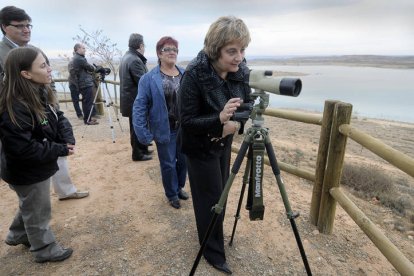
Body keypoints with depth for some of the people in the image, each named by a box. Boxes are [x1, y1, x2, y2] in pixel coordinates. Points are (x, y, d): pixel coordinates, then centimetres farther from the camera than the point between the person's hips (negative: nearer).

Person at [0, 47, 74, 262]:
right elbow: (23, 149, -32)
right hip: (27, 172, -8)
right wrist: (61, 150, -25)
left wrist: (68, 140, -17)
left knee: (31, 206, 29)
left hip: (40, 165, 8)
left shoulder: (41, 93, -3)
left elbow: (59, 118, 2)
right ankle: (44, 249, 35)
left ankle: (18, 235, 54)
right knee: (37, 211, 13)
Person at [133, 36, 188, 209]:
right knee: (168, 164, 9)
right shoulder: (149, 78, -10)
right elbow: (140, 106, -11)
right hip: (165, 130, -4)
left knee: (184, 160, 16)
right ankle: (172, 194, 32)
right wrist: (142, 132, -17)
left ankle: (179, 187, 41)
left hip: (185, 128, 4)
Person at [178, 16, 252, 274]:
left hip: (224, 144, 6)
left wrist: (236, 124, -21)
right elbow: (187, 121, -25)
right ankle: (214, 252, 29)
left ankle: (212, 237, 49)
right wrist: (219, 119, -41)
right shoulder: (194, 74, -27)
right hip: (200, 147, -6)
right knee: (210, 199, 5)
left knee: (220, 194, 21)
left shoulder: (241, 71, -11)